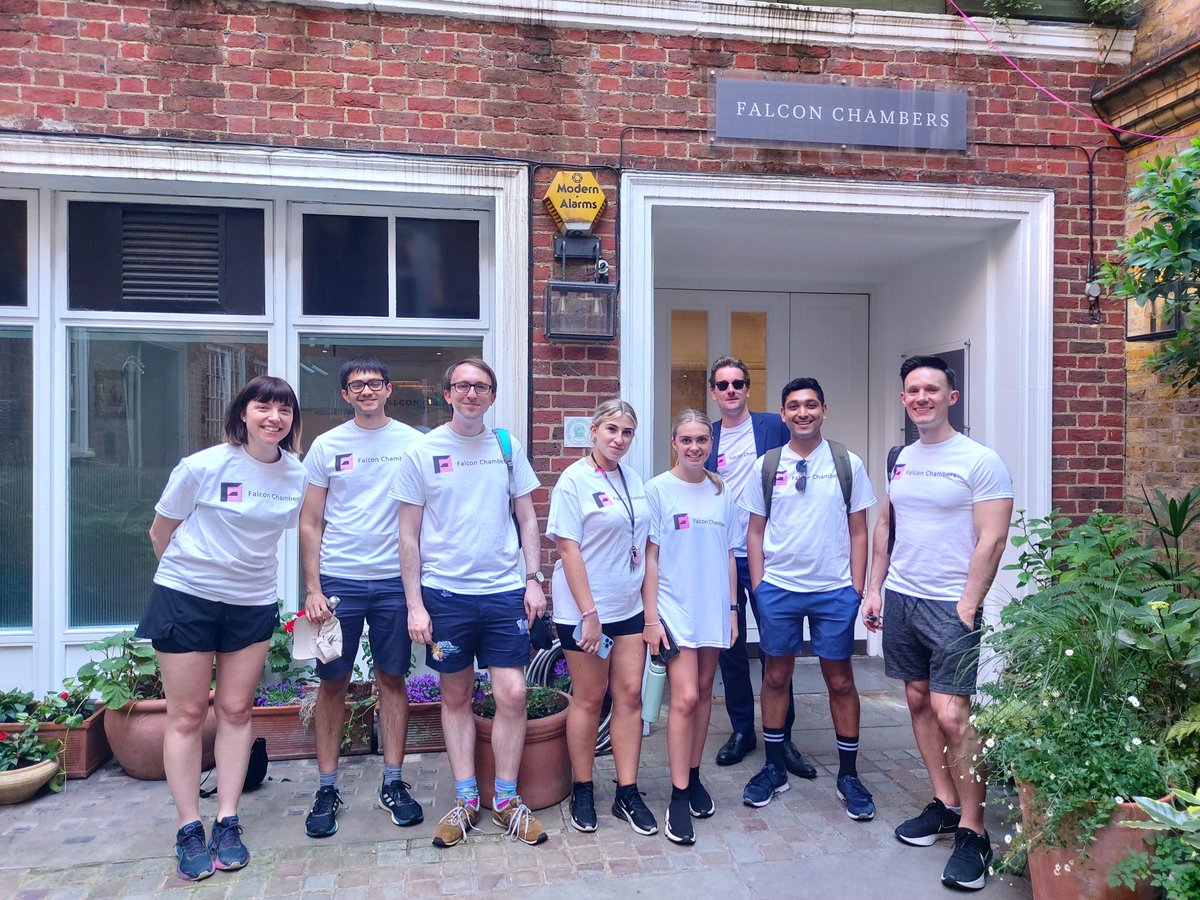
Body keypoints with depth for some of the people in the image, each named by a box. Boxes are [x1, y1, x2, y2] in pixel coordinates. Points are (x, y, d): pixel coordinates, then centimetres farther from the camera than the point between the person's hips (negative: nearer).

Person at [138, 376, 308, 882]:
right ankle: (189, 830, 17)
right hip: (186, 597, -3)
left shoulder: (297, 475, -4)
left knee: (235, 709, 8)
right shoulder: (203, 466, -14)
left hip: (253, 603, 3)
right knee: (187, 713, 5)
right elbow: (160, 532, -1)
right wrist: (188, 572, 10)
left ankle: (227, 823, 19)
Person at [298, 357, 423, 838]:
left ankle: (393, 783, 20)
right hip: (338, 581, 0)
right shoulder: (326, 446, 4)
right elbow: (310, 523, 4)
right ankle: (327, 789, 19)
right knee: (333, 682, 6)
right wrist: (313, 589, -3)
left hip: (395, 581, 0)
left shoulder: (412, 442, 2)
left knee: (392, 678, 7)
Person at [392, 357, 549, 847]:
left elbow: (527, 518, 10)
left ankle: (506, 799, 17)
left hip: (504, 591, 1)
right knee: (456, 697, 10)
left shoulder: (508, 447, 5)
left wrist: (533, 578, 1)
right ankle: (466, 800, 25)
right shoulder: (422, 451, -1)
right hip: (445, 593, -1)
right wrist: (414, 604, -4)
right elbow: (409, 534, 0)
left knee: (512, 694, -1)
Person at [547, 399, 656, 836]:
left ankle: (627, 793, 17)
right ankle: (582, 791, 22)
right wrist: (588, 612, -18)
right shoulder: (574, 480, -10)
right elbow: (569, 548, -14)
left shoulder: (633, 479, 9)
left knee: (630, 694, 6)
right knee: (589, 698, 5)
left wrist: (650, 602, 9)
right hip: (584, 608, -5)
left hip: (629, 605, 6)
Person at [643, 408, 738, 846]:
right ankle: (679, 797, 1)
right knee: (685, 697, -10)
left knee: (704, 692, 12)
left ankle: (693, 777, 28)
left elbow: (728, 556, 12)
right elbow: (650, 557, -6)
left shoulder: (722, 492, 7)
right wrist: (651, 617, -9)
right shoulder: (658, 489, -5)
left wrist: (732, 608, 10)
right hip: (674, 609, -4)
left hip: (714, 609, 4)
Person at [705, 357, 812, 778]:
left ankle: (781, 736, 17)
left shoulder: (773, 426, -1)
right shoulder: (707, 438, 7)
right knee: (730, 647, 11)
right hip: (721, 557, 3)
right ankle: (741, 729, 26)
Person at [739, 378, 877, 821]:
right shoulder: (766, 465, 3)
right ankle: (774, 768, 25)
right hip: (778, 588, 1)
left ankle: (848, 775, 22)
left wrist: (857, 588, -1)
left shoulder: (847, 464, 1)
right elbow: (755, 530, 7)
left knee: (840, 680, 7)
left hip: (834, 589, -1)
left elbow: (858, 530, 4)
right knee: (776, 676, 10)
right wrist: (758, 585, 1)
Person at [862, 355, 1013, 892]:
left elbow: (992, 539, -12)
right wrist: (875, 588, 12)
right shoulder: (901, 459, 10)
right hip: (900, 598, 6)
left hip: (950, 605, -6)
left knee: (951, 715, -8)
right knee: (918, 701, 12)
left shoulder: (980, 461, -8)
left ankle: (972, 832, 7)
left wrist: (967, 609, -15)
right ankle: (944, 804, 27)